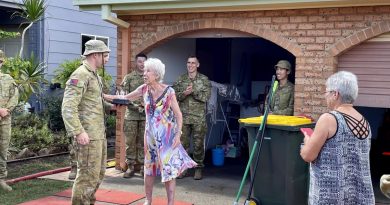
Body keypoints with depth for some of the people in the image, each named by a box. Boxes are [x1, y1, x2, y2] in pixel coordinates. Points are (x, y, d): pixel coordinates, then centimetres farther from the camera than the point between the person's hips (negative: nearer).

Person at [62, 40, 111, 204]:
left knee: (98, 173, 19)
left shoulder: (95, 76, 17)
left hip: (99, 134, 10)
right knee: (88, 175, -4)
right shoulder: (80, 75, -14)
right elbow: (68, 107, -22)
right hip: (88, 135, -10)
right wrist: (78, 132, -28)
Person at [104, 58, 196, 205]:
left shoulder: (168, 91, -13)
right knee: (149, 168, 12)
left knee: (169, 169, -2)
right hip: (151, 135, 5)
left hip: (167, 135, -4)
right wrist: (103, 96, 3)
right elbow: (125, 98, 9)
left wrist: (178, 134, -16)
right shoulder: (144, 89, -1)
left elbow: (178, 115, -9)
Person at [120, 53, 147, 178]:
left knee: (143, 142, 5)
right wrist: (136, 106, -12)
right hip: (131, 114, -1)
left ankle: (142, 166, 13)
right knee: (130, 141, 1)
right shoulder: (128, 77, 6)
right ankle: (130, 166, 9)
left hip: (146, 115, 1)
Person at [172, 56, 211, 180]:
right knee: (183, 144, 4)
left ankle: (198, 169, 12)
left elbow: (206, 96, -7)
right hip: (183, 117, 2)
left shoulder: (204, 80, 3)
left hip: (199, 118, -2)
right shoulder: (180, 80, 9)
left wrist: (193, 91, -17)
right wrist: (184, 93, -16)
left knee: (198, 144, 2)